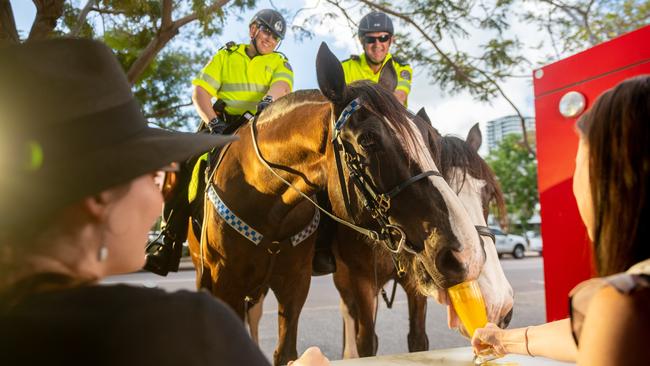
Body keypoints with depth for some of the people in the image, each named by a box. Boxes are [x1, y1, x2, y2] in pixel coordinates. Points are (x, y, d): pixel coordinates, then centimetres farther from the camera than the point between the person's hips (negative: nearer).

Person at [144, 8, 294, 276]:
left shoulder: (280, 63, 15)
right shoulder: (226, 56, 16)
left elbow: (282, 85, -9)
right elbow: (200, 91, 3)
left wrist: (268, 99, -33)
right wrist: (213, 121, -15)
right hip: (223, 129, 1)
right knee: (184, 168, -16)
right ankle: (169, 241, -6)